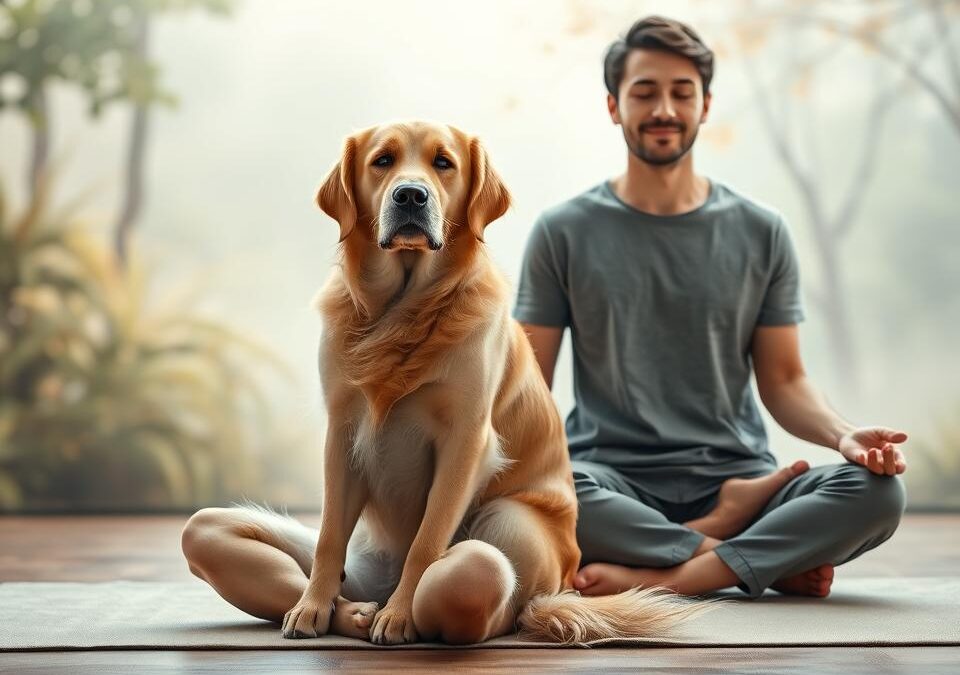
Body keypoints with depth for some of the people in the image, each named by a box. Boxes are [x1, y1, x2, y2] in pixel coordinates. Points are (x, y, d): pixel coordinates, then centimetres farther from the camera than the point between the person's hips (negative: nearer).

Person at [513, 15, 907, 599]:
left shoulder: (761, 233, 10)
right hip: (613, 477, -1)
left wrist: (844, 435, -11)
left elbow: (784, 381, 10)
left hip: (738, 474, 1)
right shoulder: (564, 233, 6)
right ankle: (773, 561, -17)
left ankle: (656, 577, -29)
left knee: (879, 491, -26)